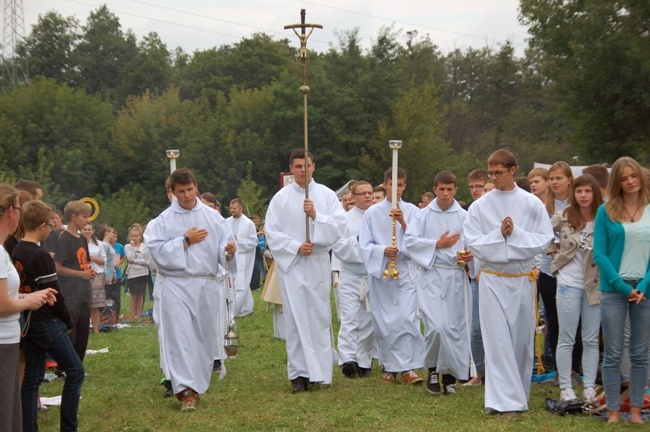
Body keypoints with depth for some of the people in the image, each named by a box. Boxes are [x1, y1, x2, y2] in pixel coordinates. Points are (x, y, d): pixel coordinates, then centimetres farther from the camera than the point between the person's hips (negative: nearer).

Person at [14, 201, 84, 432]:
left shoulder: (16, 253, 6)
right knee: (75, 371, 1)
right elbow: (53, 295, -15)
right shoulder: (41, 256, -16)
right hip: (48, 323, -8)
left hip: (28, 322, 8)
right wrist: (68, 322, -3)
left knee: (30, 379, 9)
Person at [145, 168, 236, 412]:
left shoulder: (212, 216, 5)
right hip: (176, 285, -2)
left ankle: (198, 385, 19)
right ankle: (186, 390, -8)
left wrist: (228, 248, -20)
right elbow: (157, 250, -7)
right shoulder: (164, 220, 1)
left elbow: (224, 241, 2)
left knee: (205, 336, 7)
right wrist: (185, 240, -9)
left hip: (207, 285, 2)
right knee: (180, 336, -8)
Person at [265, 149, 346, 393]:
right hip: (290, 264, 0)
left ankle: (321, 371, 7)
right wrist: (296, 247, -11)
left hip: (318, 264, 1)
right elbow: (271, 233, 0)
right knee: (295, 318, -1)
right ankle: (299, 374, 3)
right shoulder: (281, 198, 3)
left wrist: (316, 215, -16)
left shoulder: (327, 195, 5)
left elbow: (339, 226, -3)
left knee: (320, 317, 1)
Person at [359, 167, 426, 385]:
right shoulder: (372, 213, 6)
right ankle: (390, 368, 12)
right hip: (379, 271, 1)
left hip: (405, 271, -1)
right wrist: (383, 250, -16)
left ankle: (408, 368, -10)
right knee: (383, 322, 2)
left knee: (407, 317, -13)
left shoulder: (412, 211, 5)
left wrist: (403, 223, -18)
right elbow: (364, 245, 2)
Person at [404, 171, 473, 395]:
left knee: (455, 326, 3)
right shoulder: (424, 215, 2)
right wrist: (437, 244, -10)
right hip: (432, 275, -2)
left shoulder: (463, 216, 5)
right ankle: (433, 370, 4)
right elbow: (410, 242, -3)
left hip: (456, 277, 2)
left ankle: (450, 374, 15)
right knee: (436, 325, -15)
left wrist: (471, 255, -8)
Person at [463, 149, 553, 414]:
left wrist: (516, 233, -15)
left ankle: (520, 396, 22)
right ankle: (504, 400, -5)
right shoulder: (480, 206, 0)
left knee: (522, 339, 8)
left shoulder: (532, 204, 0)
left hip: (522, 280, 1)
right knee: (498, 340, -6)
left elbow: (544, 240, -3)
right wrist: (499, 234, -15)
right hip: (492, 280, -1)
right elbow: (473, 243, -3)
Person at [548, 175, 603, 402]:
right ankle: (565, 388, 10)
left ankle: (589, 388, 15)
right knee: (566, 339, 4)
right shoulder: (563, 217, -4)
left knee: (591, 340, 8)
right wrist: (553, 250, 3)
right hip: (569, 283, -1)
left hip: (594, 286, 1)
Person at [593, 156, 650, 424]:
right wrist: (622, 286, -11)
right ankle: (613, 411, 6)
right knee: (613, 354, 1)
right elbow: (599, 254, -2)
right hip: (614, 289, -1)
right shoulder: (606, 212, 1)